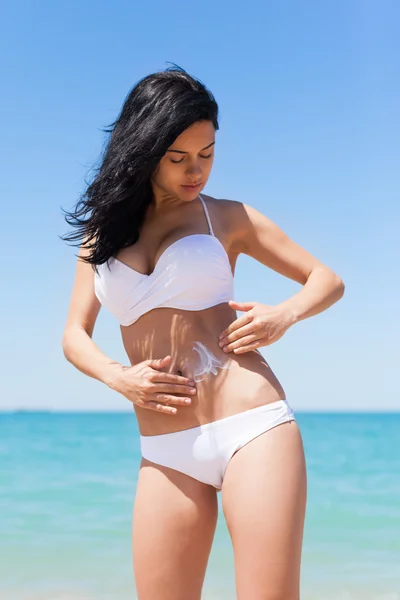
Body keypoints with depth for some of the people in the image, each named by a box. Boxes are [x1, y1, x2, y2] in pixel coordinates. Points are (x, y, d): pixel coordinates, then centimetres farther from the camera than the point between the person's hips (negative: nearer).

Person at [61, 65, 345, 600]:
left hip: (252, 428, -2)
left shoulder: (227, 216, 8)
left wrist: (285, 314, -9)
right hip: (166, 453, 3)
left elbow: (328, 280, 13)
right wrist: (118, 378, -6)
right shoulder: (101, 230, 15)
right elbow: (75, 335, 14)